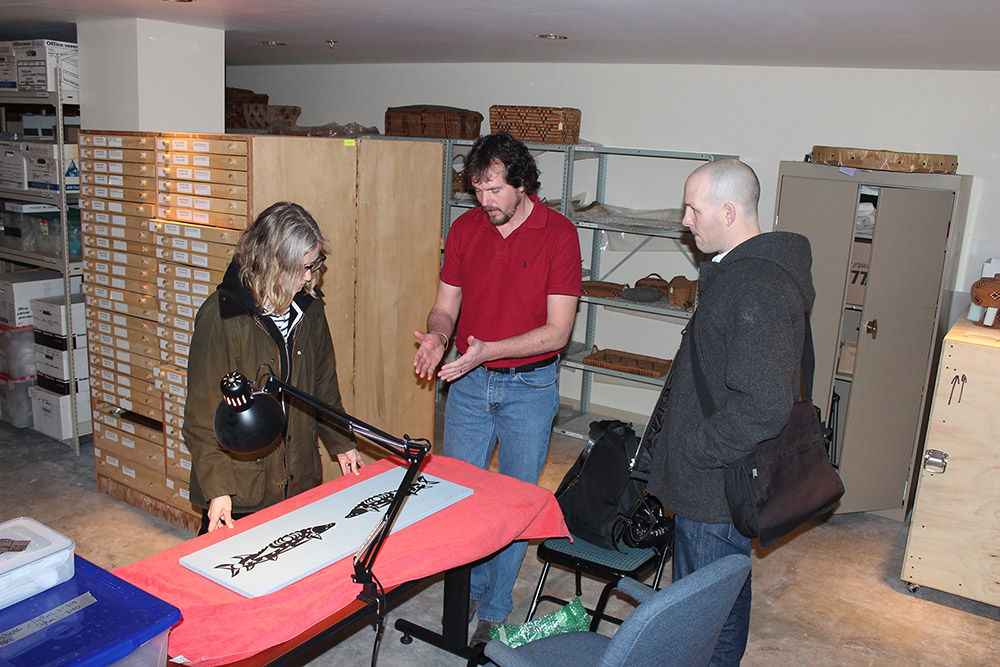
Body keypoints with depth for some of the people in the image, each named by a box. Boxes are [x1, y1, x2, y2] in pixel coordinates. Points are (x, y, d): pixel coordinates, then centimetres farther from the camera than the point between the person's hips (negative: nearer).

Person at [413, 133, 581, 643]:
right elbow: (446, 304, 5)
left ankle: (494, 612, 25)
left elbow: (557, 331, -16)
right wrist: (437, 337, -18)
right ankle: (469, 586, 35)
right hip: (469, 383, 4)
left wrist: (487, 349, -26)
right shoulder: (465, 228, 0)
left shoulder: (558, 234, -13)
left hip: (529, 385, -3)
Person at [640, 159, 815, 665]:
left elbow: (762, 407, -30)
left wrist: (693, 454, -19)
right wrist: (666, 429, 17)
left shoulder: (759, 291, -25)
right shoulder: (733, 270, 10)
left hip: (720, 487, -10)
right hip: (701, 479, 10)